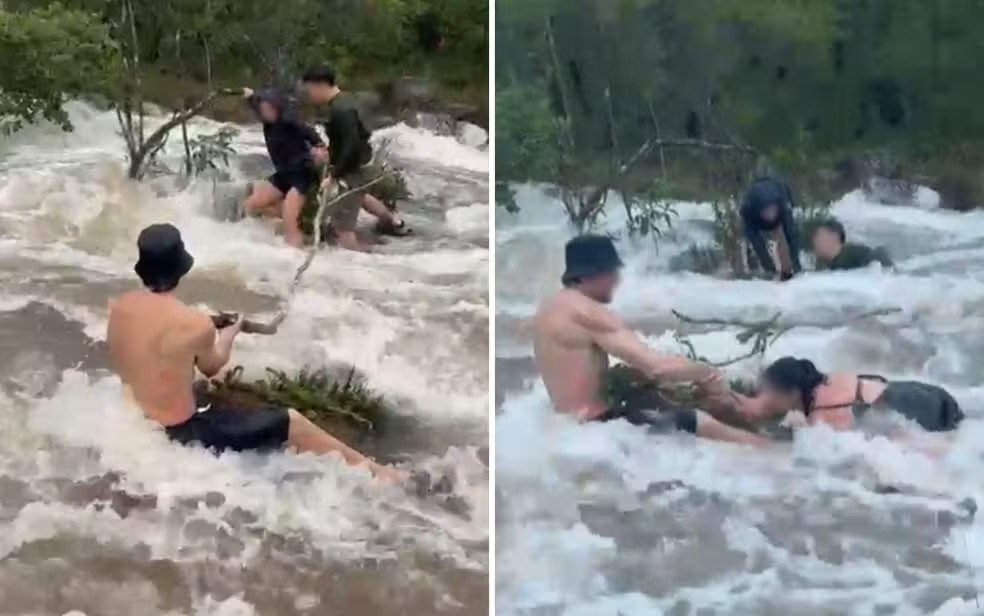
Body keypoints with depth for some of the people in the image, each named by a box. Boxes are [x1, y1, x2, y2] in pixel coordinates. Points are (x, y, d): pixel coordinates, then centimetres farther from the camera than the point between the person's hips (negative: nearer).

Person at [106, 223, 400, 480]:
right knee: (291, 422, 3)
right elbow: (212, 367, -1)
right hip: (177, 435, -7)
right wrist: (228, 334, 21)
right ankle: (371, 470, 17)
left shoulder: (119, 307, -4)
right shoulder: (194, 323, -23)